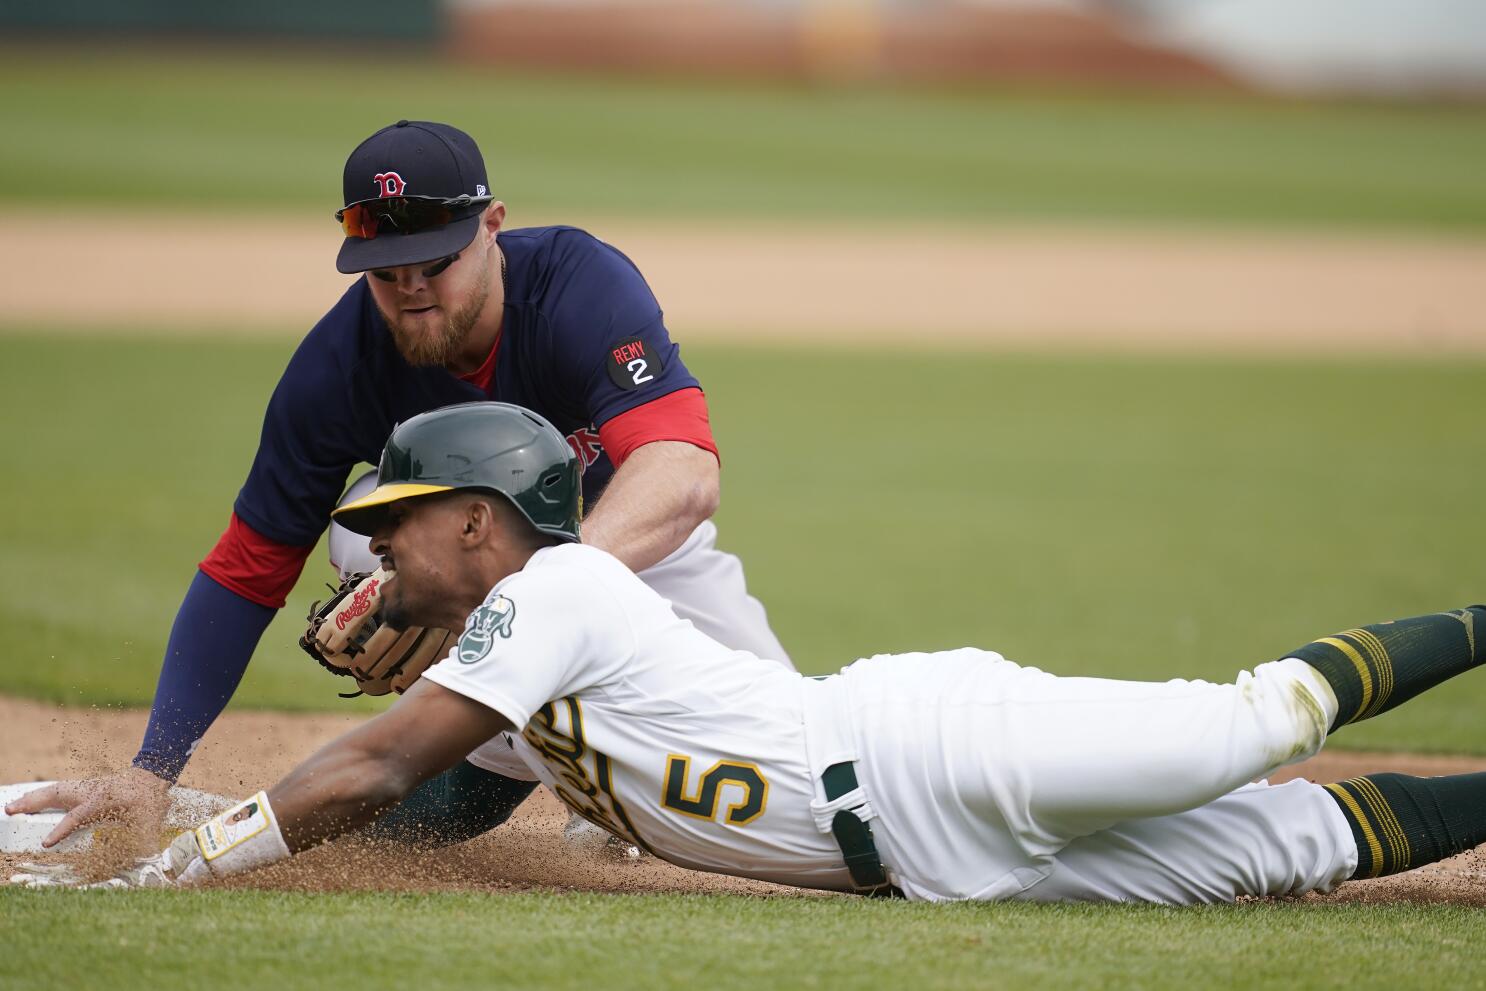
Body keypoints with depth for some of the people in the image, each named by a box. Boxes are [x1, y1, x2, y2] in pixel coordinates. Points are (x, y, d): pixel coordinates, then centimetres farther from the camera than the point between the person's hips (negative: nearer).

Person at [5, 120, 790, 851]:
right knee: (363, 526, -32)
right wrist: (151, 771, -30)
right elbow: (246, 570, -21)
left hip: (639, 540, -1)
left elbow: (683, 475, -51)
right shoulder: (339, 365, -27)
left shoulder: (584, 284, -35)